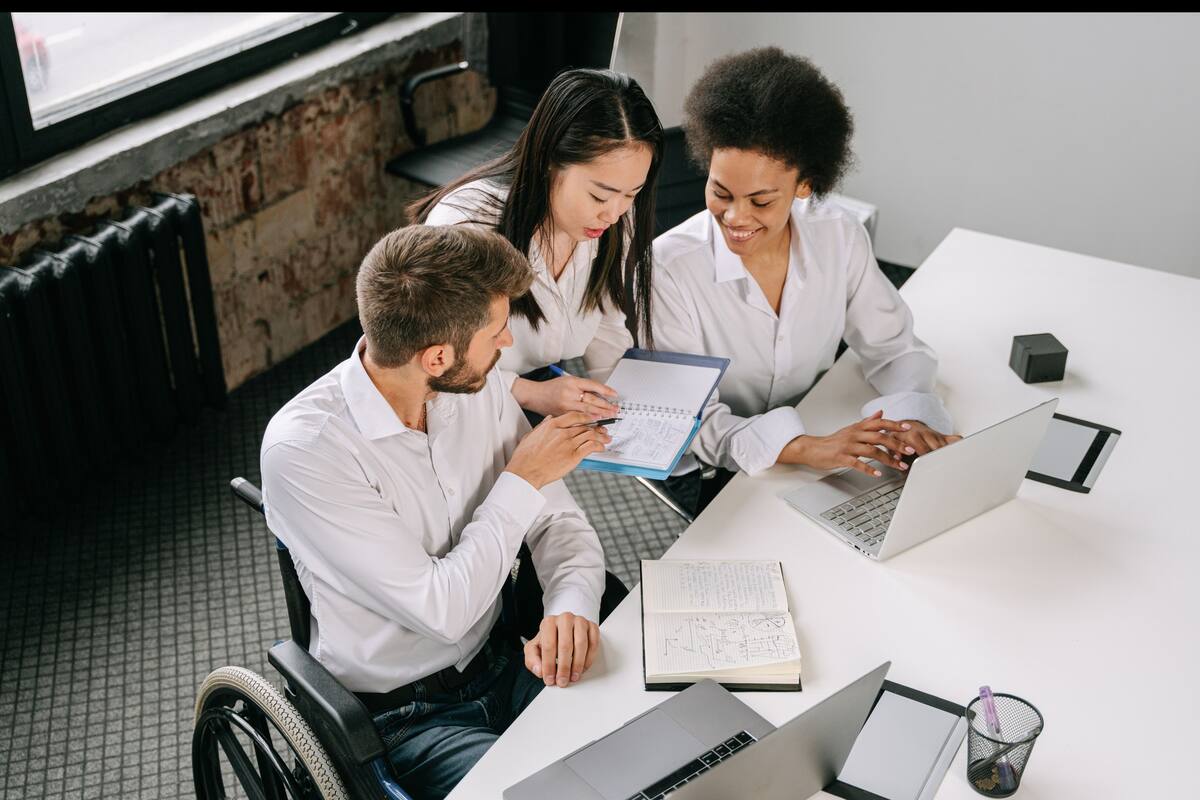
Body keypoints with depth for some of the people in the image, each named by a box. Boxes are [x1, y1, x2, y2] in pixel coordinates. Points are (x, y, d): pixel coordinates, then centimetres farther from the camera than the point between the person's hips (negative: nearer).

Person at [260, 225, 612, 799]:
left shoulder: (477, 386, -5)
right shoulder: (302, 450, -25)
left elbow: (557, 520, 0)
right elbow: (442, 610, -24)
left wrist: (571, 609, -22)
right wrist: (523, 480, -16)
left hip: (501, 665, 6)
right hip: (402, 717, -5)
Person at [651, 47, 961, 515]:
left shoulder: (840, 238, -8)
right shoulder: (670, 268, -21)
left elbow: (893, 345, 2)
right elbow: (692, 422, -21)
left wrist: (911, 416, -21)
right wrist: (806, 447, -36)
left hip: (817, 448, 5)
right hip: (704, 477, -4)